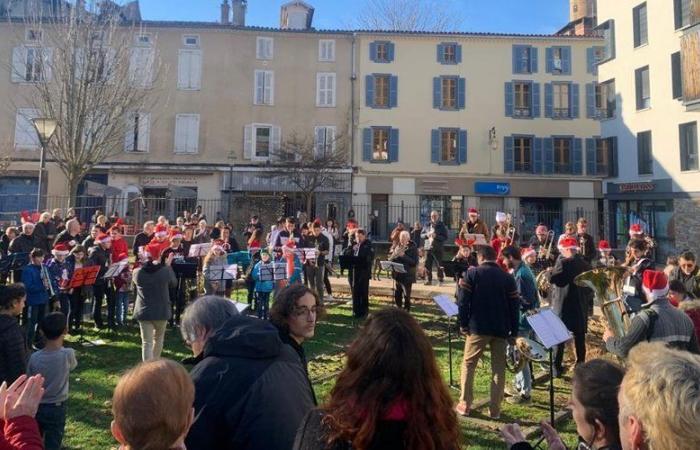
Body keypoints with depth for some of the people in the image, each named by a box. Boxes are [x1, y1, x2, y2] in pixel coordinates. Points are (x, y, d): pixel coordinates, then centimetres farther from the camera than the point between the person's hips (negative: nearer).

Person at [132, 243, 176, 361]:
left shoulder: (137, 272, -7)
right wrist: (168, 266, 13)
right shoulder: (165, 271, -13)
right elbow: (174, 283, 5)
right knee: (158, 338, 23)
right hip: (161, 311, 0)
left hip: (144, 312, 0)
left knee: (147, 343, 1)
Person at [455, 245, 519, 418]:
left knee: (468, 365, 10)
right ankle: (495, 409, 13)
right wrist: (514, 331, 8)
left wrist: (463, 324, 1)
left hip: (478, 327, -2)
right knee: (499, 369, 11)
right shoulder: (507, 277, 5)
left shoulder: (472, 273, -3)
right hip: (501, 329, 2)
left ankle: (464, 405, 11)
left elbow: (462, 301, -8)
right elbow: (515, 306, 3)